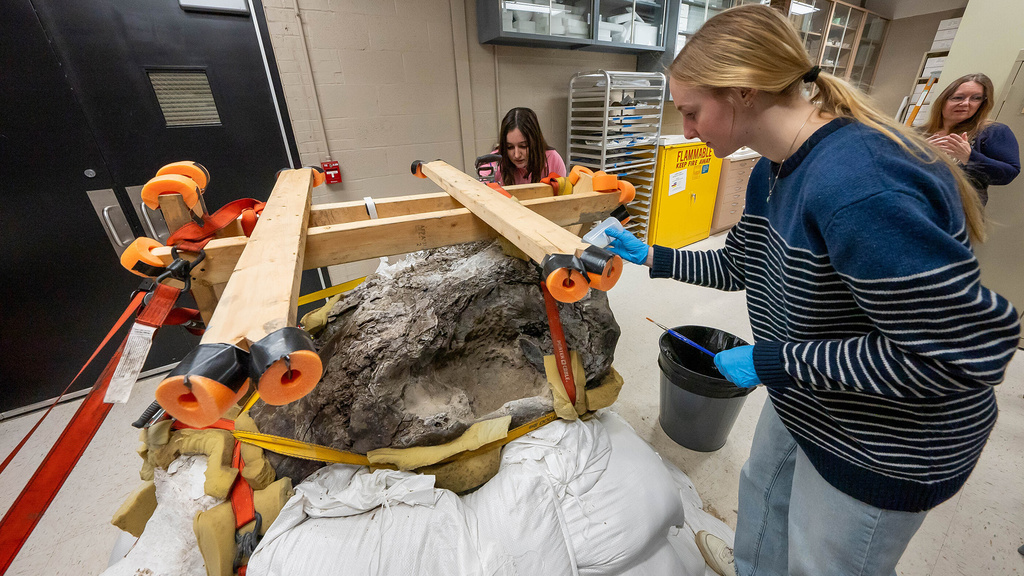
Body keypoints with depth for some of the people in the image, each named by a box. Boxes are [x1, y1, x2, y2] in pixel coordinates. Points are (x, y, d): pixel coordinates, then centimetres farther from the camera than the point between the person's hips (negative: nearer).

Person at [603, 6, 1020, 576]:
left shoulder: (856, 182, -35)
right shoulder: (772, 171, -4)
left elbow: (970, 351, -31)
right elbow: (738, 266, 6)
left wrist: (775, 360, -27)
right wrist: (650, 256, 2)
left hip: (885, 447, -8)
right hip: (807, 402, 9)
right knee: (764, 487, 32)